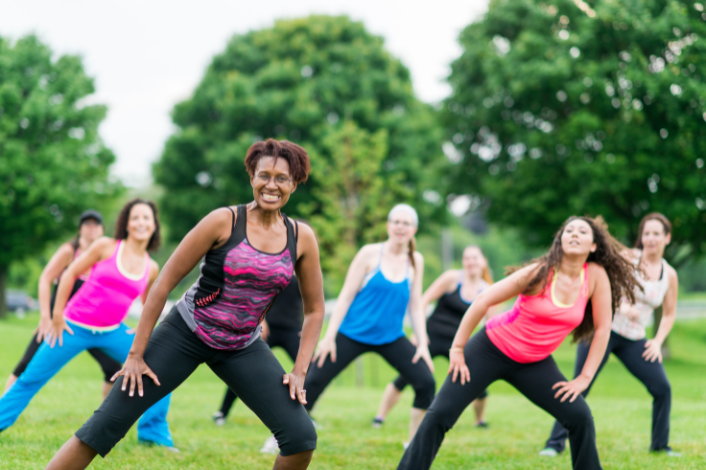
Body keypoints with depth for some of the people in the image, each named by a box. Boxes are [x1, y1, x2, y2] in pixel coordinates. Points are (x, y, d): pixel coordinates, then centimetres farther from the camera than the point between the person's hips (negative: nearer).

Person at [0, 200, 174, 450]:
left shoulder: (151, 269, 3)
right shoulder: (106, 246, -7)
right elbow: (70, 274, -2)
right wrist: (57, 315, -4)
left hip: (113, 333, 3)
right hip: (74, 327, -3)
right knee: (31, 379, 1)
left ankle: (153, 434, 8)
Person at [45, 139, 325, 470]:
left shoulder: (302, 238, -3)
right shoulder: (223, 222, -13)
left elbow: (314, 309, 9)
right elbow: (163, 284, -10)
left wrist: (299, 371, 0)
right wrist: (136, 354, -10)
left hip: (243, 349, 3)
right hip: (185, 334, -3)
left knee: (302, 438, -10)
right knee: (108, 422, -9)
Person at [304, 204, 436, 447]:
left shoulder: (415, 261, 3)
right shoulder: (370, 253, -7)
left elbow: (415, 304, 8)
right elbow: (346, 295, -6)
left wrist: (422, 343, 1)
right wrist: (329, 336, -11)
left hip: (391, 338, 3)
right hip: (353, 333, -3)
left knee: (426, 382, -10)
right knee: (314, 381, -6)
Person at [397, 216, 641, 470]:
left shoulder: (596, 275, -11)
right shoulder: (541, 272, -19)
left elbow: (602, 328, -3)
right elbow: (483, 301, -15)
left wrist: (585, 378, -6)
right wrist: (457, 348, -14)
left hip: (534, 363, 4)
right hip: (491, 349, -3)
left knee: (580, 417, -9)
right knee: (440, 415, -11)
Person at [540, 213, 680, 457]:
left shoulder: (669, 275, 3)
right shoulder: (627, 258, -8)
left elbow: (669, 314, 14)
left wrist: (657, 342, 1)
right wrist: (621, 306, -29)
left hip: (634, 340, 4)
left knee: (663, 388, -3)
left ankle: (660, 444, 15)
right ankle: (556, 442, -3)